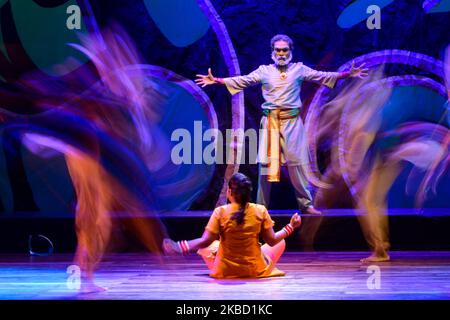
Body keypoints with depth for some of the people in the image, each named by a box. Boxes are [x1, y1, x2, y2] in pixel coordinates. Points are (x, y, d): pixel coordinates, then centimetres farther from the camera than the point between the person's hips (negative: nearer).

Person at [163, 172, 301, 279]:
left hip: (225, 270, 1)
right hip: (256, 270, 0)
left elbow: (205, 241, -15)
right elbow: (272, 241, -6)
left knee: (204, 246, 28)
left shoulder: (220, 212, -15)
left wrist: (181, 247, -6)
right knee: (280, 242, 23)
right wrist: (290, 227, 7)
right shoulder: (260, 211, -12)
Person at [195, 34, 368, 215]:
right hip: (270, 121, 1)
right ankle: (261, 206, 8)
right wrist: (215, 81, -2)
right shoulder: (264, 71, 10)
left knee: (296, 162, -3)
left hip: (292, 121, -1)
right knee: (266, 162, 1)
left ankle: (305, 204, 4)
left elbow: (323, 76, 4)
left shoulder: (299, 69, 8)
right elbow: (241, 81, 7)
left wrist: (349, 74, -5)